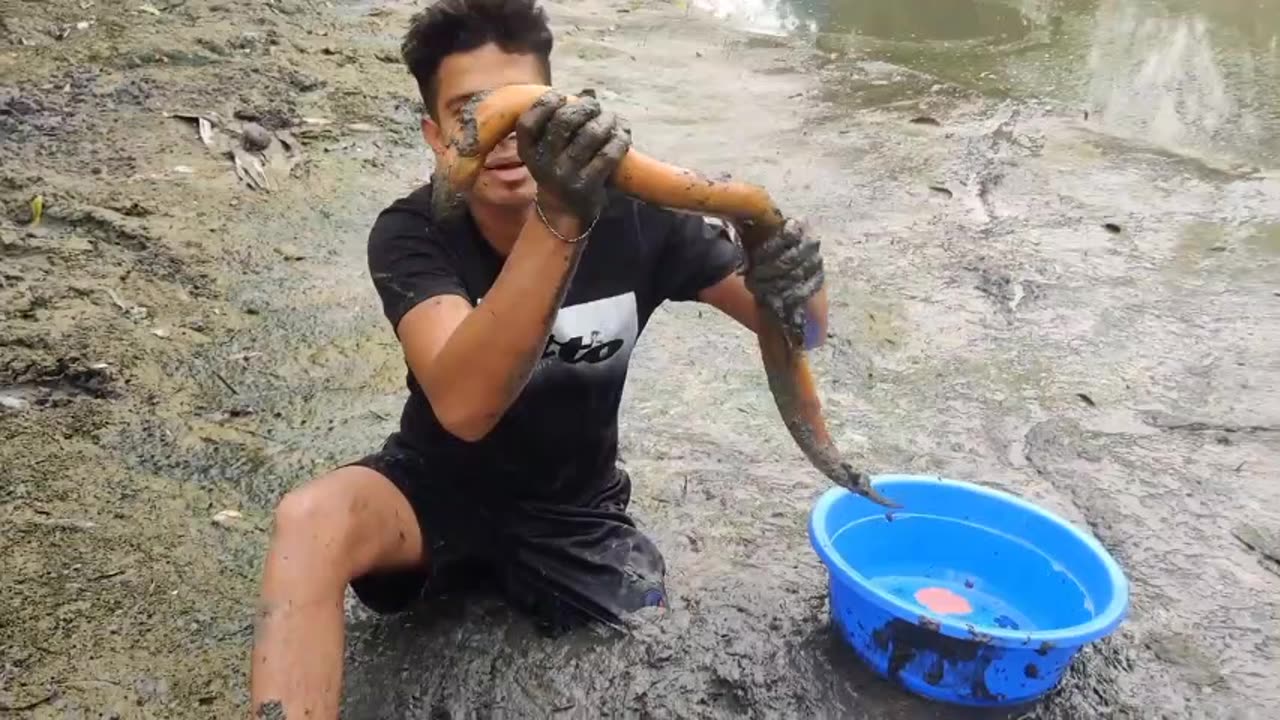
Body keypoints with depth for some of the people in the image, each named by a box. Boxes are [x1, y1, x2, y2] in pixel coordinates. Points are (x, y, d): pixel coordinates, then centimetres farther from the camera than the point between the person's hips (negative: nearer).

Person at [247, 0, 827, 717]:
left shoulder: (634, 215, -18)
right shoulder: (412, 234, -21)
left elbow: (799, 328, -11)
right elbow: (462, 406, -38)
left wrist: (792, 287, -37)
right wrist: (558, 220, -52)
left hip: (572, 508, 2)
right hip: (440, 483, -2)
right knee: (310, 520, -30)